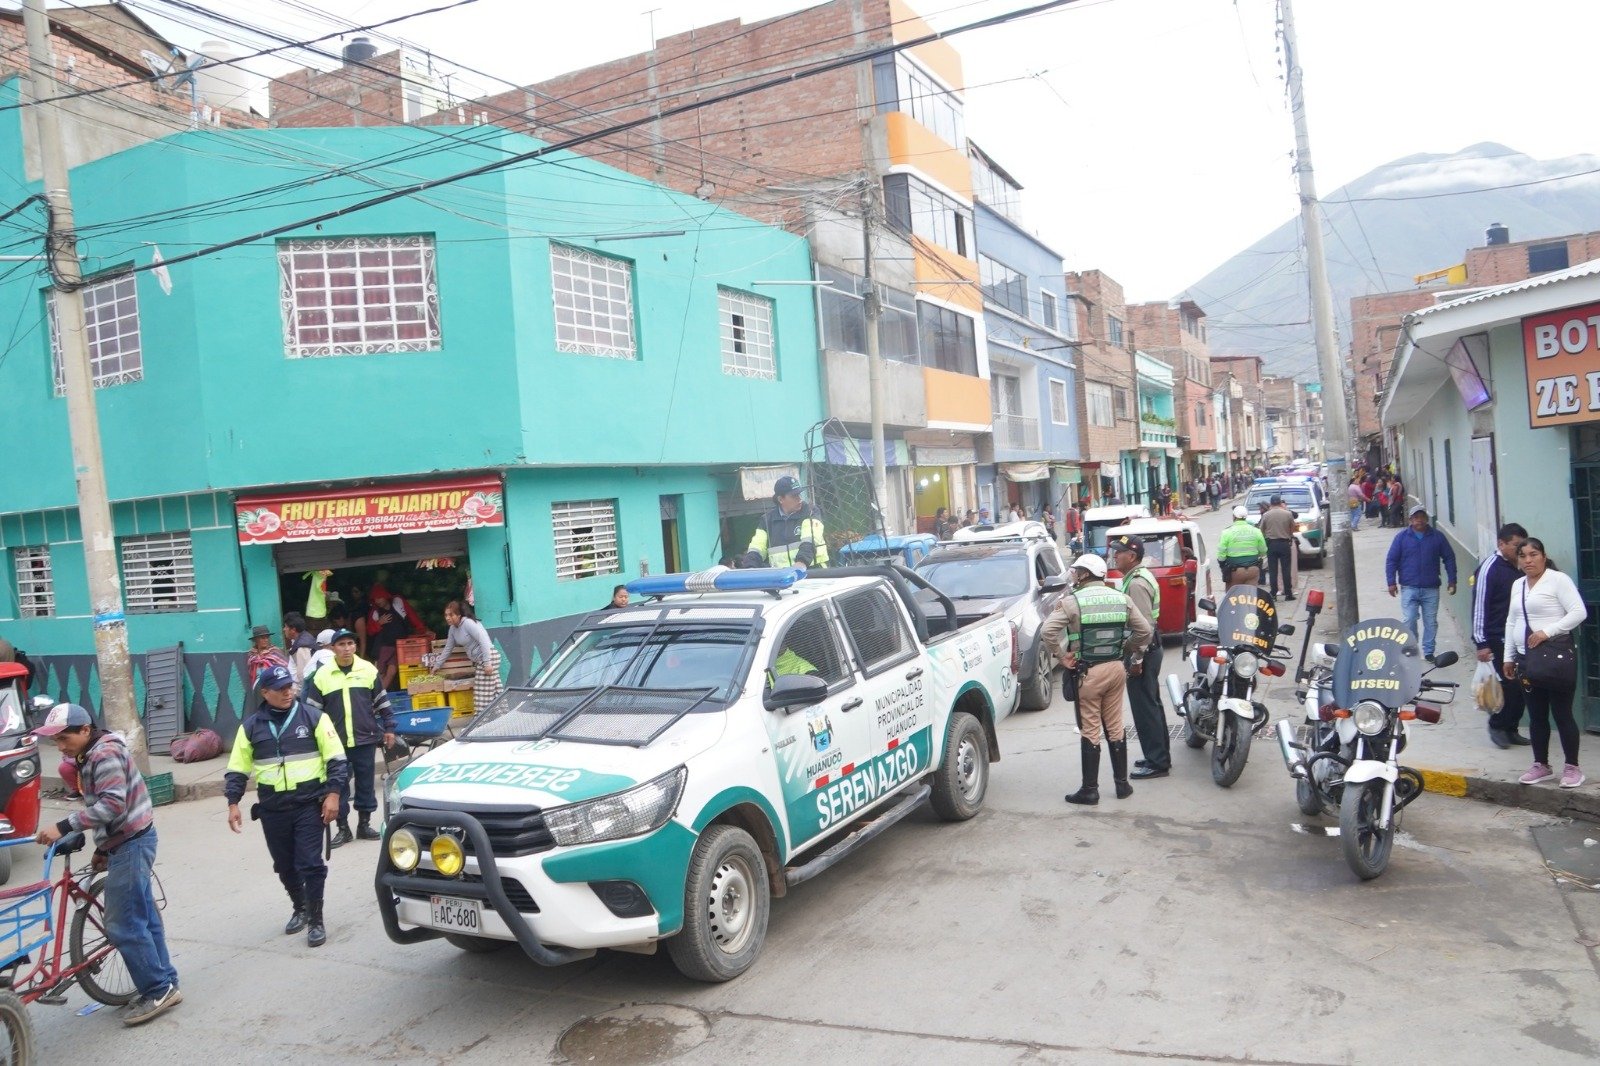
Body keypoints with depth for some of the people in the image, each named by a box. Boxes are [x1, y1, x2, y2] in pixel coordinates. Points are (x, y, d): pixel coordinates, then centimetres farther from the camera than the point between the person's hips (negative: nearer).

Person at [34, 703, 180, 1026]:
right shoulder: (90, 756, 15)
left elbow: (112, 805, -28)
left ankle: (158, 991, -1)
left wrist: (63, 827, -31)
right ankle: (165, 983, 20)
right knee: (143, 918, 13)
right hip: (126, 843, 10)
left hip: (131, 844, -10)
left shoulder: (106, 753, -18)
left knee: (123, 925, -8)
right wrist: (102, 847, 22)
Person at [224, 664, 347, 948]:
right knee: (284, 865, 13)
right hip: (272, 809, 3)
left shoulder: (314, 717, -2)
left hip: (309, 804, -3)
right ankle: (299, 909, 36)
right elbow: (237, 770, 11)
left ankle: (316, 920, 8)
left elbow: (337, 759, -2)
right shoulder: (251, 726, 5)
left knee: (310, 864, -5)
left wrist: (333, 793, -10)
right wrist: (233, 803, 2)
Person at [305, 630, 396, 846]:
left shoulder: (368, 670, 0)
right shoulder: (322, 675, -3)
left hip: (365, 739, 1)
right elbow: (312, 711, 3)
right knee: (339, 784, 5)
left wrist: (389, 728, 7)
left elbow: (381, 701, 8)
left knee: (365, 782, 9)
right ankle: (343, 828, 15)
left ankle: (365, 824, 20)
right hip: (336, 742, -1)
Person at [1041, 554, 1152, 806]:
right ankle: (1122, 783, 23)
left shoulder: (1072, 602, -11)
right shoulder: (1120, 599, 5)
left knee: (1090, 732, 2)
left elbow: (1047, 631, -22)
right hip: (1116, 669, 5)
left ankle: (1090, 790, 8)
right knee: (1115, 727, 16)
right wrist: (1129, 651, 16)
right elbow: (1144, 630, 6)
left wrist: (1062, 656, -11)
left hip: (1088, 673, -5)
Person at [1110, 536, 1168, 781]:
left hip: (1142, 652, -11)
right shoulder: (1139, 577, 13)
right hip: (1148, 650, 11)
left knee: (1145, 708, -5)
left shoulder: (1136, 584, -20)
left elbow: (1144, 626, -24)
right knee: (1151, 705, 17)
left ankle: (1157, 763, 1)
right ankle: (1159, 756, 26)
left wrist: (1136, 659, -22)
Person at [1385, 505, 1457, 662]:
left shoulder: (1437, 536, 5)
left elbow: (1449, 558, 9)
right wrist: (1391, 582, -5)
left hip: (1431, 589, 1)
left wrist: (1452, 581, 5)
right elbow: (1391, 560, 1)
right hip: (1409, 588, -1)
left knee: (1431, 622, 6)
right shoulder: (1402, 537, 1)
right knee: (1409, 621, -5)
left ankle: (1428, 652, 17)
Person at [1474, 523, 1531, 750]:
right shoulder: (1489, 568, -11)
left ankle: (1510, 729, 17)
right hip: (1499, 640, -7)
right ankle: (1497, 726, 10)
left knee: (1520, 686, 6)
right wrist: (1481, 643, -16)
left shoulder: (1518, 567, 12)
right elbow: (1479, 606, -13)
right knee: (1509, 686, -7)